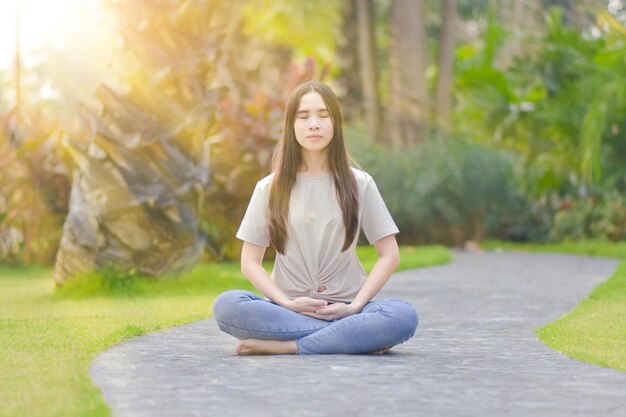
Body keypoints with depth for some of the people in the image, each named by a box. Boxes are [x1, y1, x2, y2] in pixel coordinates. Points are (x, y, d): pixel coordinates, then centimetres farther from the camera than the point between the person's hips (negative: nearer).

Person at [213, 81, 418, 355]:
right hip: (290, 310, 1)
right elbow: (250, 262, 4)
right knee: (226, 306, -30)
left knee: (403, 316, -31)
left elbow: (390, 255, 3)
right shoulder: (270, 188, 6)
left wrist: (355, 307, -10)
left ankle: (285, 346, -25)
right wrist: (287, 304, -12)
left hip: (344, 309, -1)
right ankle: (351, 336, -24)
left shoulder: (359, 184, 5)